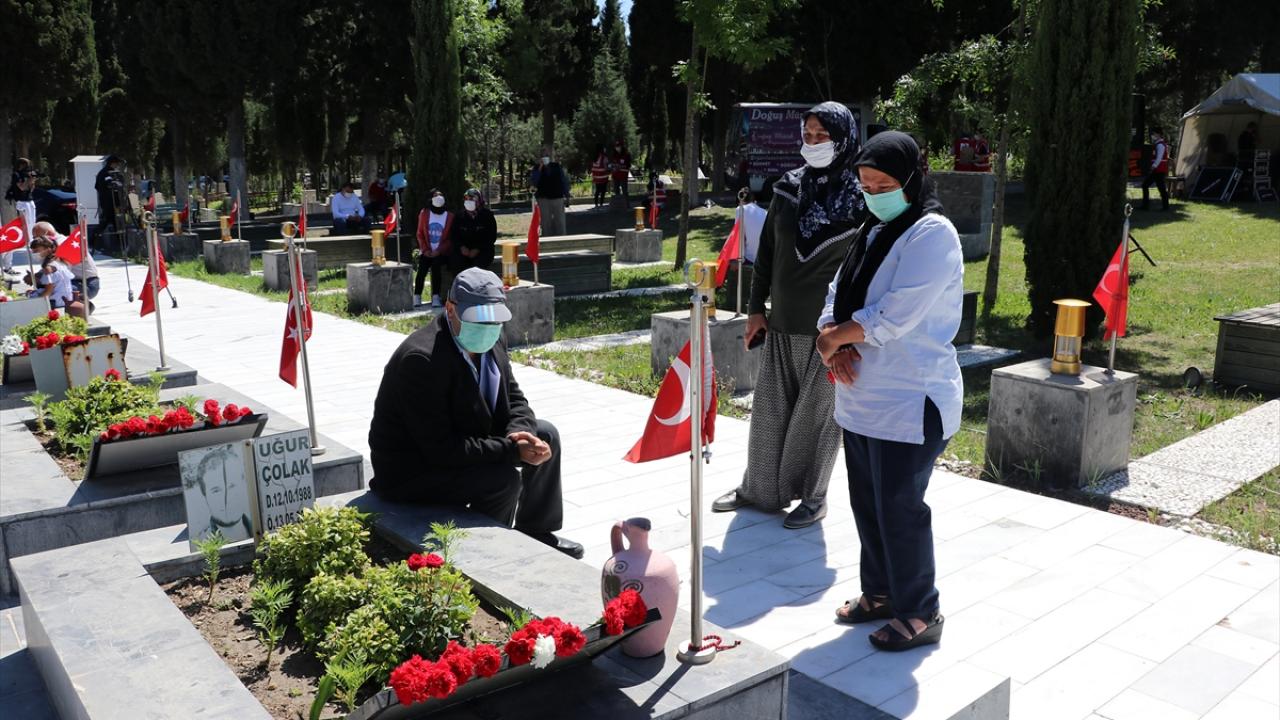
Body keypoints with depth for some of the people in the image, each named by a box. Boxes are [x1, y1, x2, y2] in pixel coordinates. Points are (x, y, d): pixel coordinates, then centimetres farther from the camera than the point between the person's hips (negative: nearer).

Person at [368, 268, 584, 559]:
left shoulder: (491, 343, -5)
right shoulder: (421, 359, -32)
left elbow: (514, 399, 5)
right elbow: (441, 448, -32)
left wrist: (519, 434, -19)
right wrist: (512, 450, -31)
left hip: (464, 441, 9)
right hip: (413, 469, -9)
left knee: (546, 435, 5)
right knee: (505, 479, -27)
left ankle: (535, 532, 21)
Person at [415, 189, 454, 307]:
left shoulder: (450, 216, 2)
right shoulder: (424, 213, 8)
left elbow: (450, 238, 1)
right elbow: (420, 234, 9)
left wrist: (438, 251, -11)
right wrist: (425, 249, -5)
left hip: (441, 252, -2)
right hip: (426, 251, 2)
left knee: (435, 265, -30)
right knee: (422, 268, -23)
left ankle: (436, 297, -28)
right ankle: (417, 297, -16)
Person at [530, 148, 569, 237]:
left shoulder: (557, 166, 10)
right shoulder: (537, 168, 6)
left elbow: (564, 181, 12)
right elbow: (532, 182, -7)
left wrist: (566, 197, 7)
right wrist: (540, 168, -13)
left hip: (557, 198, 1)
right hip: (543, 199, -1)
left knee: (560, 223, 0)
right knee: (546, 223, 0)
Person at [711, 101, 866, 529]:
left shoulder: (859, 199, -7)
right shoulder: (787, 189, 5)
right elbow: (766, 252, 11)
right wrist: (756, 309, 9)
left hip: (828, 329, -4)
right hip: (781, 325, 4)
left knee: (817, 412, 6)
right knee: (770, 408, 12)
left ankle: (813, 497, 23)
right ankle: (758, 488, 28)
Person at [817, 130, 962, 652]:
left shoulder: (932, 234, -14)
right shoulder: (873, 231, 13)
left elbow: (896, 315, -23)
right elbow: (838, 296, 10)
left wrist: (836, 335, -11)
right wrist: (833, 343, -10)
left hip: (909, 403, -8)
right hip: (861, 396, 8)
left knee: (899, 509, 0)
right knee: (867, 502, 17)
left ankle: (919, 614, 19)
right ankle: (880, 593, 35)